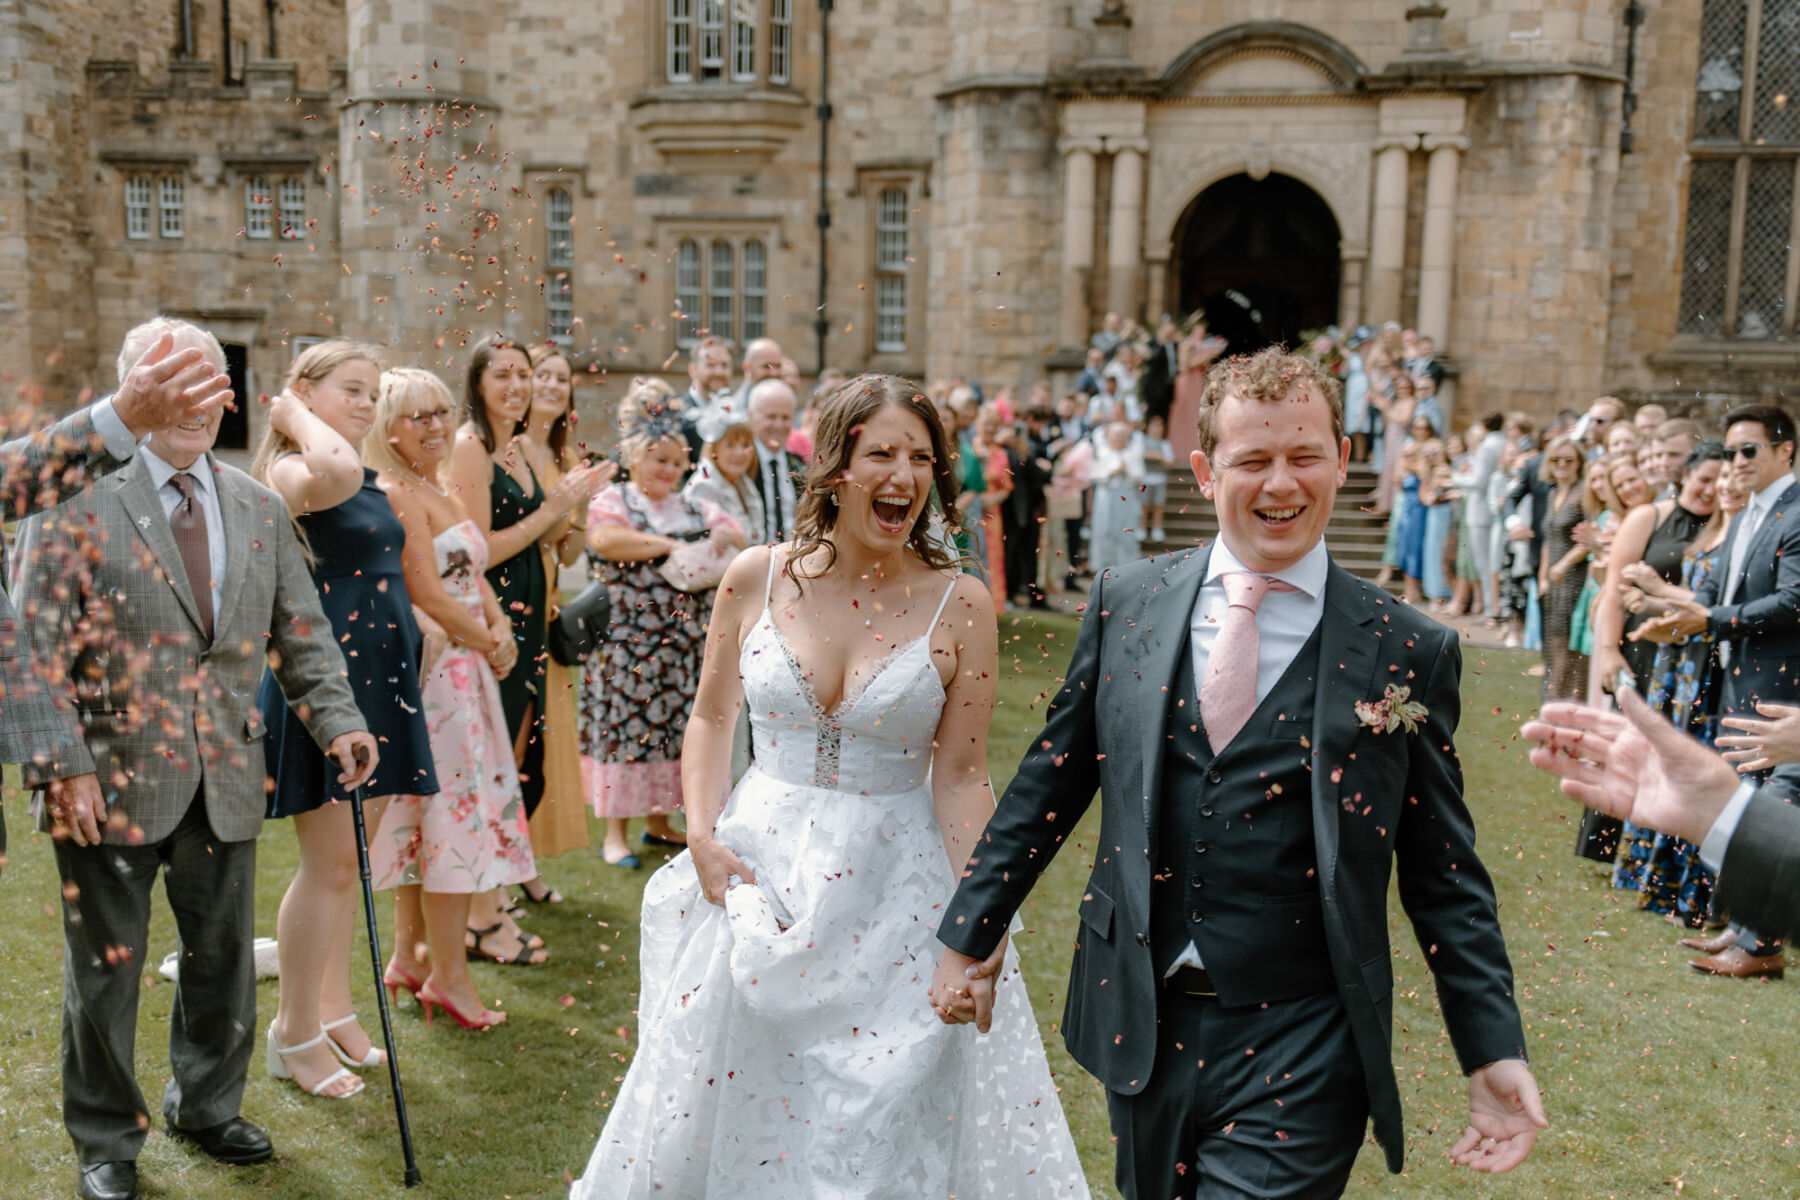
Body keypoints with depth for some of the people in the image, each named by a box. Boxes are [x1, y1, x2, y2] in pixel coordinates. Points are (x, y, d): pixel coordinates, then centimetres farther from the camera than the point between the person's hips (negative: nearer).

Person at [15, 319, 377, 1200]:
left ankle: (208, 1106, 38)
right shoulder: (80, 497, -6)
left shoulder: (258, 508, 9)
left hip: (225, 779, 4)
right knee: (106, 966, 9)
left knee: (223, 959, 16)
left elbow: (300, 631, 10)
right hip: (111, 777, -4)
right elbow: (37, 644, -9)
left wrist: (336, 720, -4)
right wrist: (66, 764, -16)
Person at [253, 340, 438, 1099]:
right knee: (327, 864, -3)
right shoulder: (291, 471, -12)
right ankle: (294, 1035, 11)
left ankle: (332, 1009, 27)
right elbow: (334, 472, -38)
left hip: (378, 678, 8)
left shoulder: (370, 480, 15)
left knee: (350, 862, 15)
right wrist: (298, 418, -19)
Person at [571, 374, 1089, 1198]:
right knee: (725, 1107, 18)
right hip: (759, 870, 2)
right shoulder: (756, 579, -5)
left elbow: (961, 774, -7)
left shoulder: (960, 606, -9)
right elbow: (711, 717, 7)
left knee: (889, 1130, 10)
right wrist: (702, 836, -4)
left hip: (895, 891, -2)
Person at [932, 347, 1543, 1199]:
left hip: (1298, 1056, -3)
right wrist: (970, 933, 11)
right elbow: (1049, 783, 7)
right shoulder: (1127, 604, 1)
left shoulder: (1407, 652, -5)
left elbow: (1443, 875, 0)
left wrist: (1495, 1052, -2)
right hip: (1140, 1027, 3)